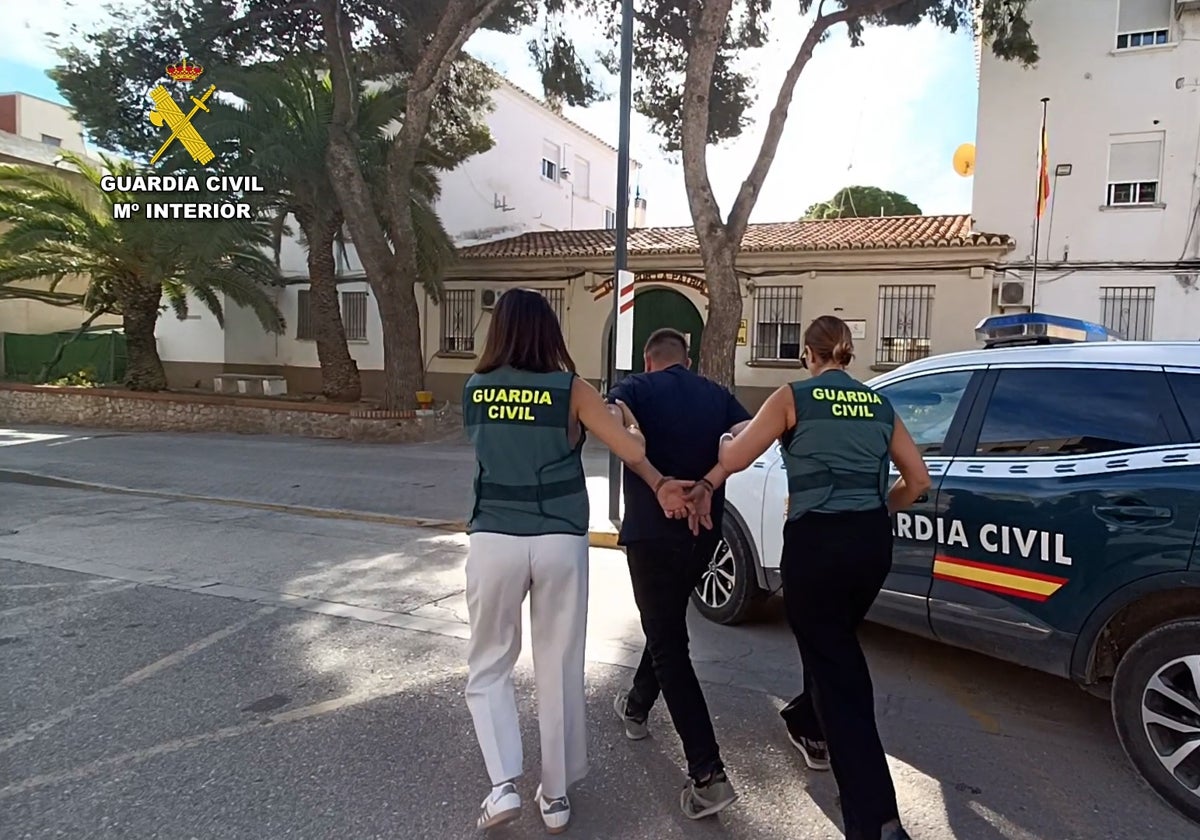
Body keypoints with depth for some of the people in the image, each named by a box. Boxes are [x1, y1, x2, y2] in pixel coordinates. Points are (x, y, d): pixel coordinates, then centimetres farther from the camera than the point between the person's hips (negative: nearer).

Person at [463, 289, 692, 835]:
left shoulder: (474, 391, 4)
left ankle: (504, 785, 7)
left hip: (494, 542, 1)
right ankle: (556, 796, 25)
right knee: (559, 671, 13)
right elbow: (634, 451, -10)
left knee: (488, 667, 18)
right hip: (560, 543, 0)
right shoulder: (571, 391, -3)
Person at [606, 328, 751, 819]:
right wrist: (708, 484, -15)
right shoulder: (716, 395, 9)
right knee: (668, 625, 25)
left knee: (669, 646, 0)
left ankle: (708, 775, -5)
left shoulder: (637, 388, -2)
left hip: (652, 532, -5)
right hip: (703, 534, 5)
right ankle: (637, 708, 46)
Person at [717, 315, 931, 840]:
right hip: (872, 542, 6)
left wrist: (724, 440, 17)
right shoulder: (879, 405, 12)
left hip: (816, 542, -6)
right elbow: (917, 479, 14)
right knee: (834, 644, 28)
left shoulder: (794, 398, -3)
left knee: (837, 669, 1)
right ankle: (810, 729, 52)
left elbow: (733, 460, -5)